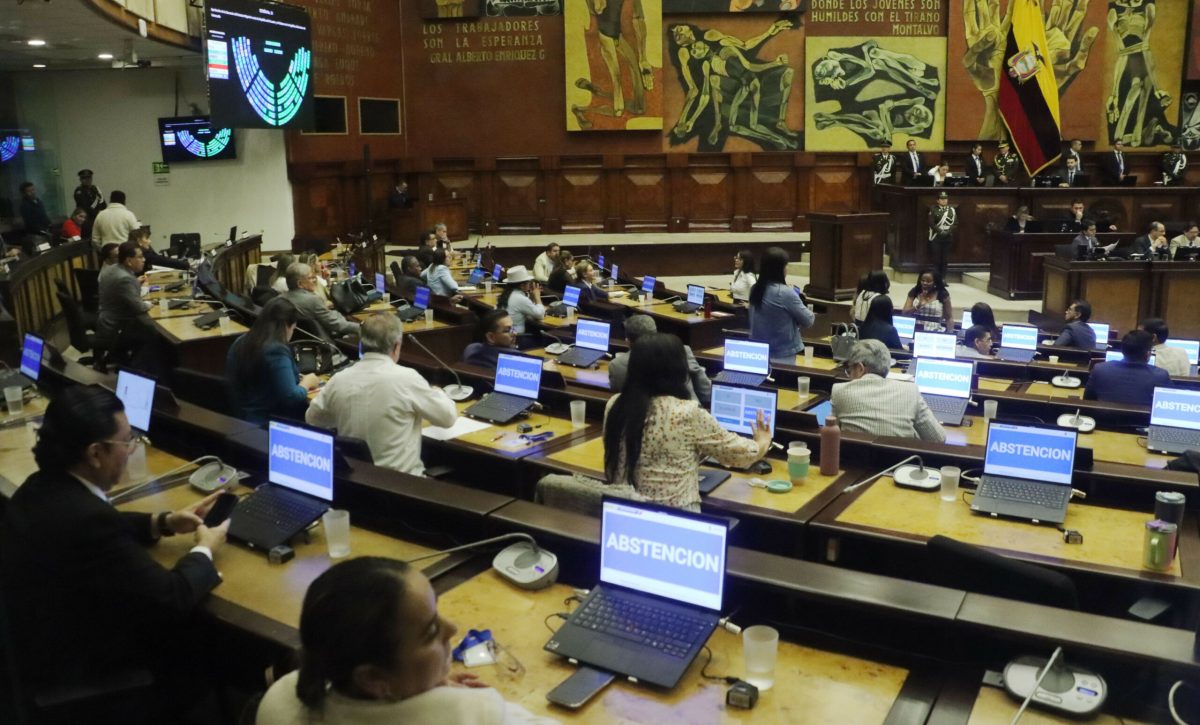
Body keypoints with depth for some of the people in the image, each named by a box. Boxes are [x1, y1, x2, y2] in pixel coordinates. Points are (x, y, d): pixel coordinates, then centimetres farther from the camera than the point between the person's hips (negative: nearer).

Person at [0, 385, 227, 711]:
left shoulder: (43, 487, -6)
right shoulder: (86, 517, -35)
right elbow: (171, 598, -28)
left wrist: (164, 522, 4)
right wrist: (204, 550, -10)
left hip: (45, 640, 8)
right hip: (75, 667, -8)